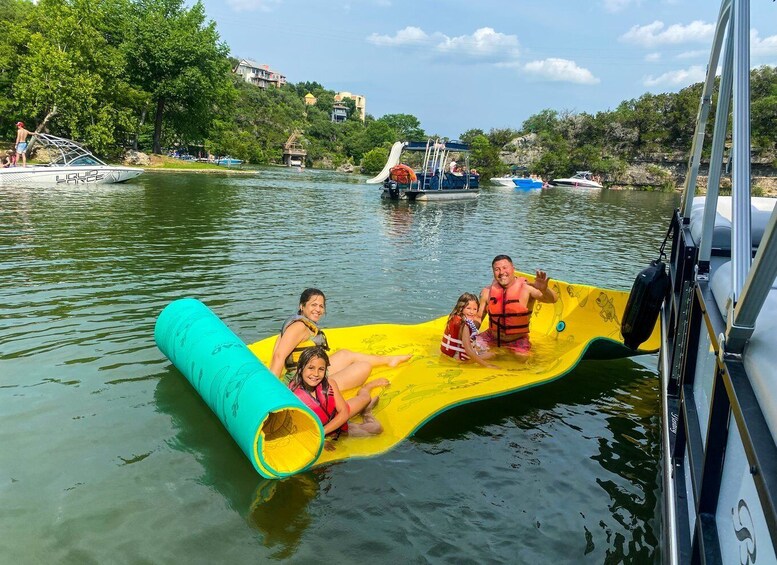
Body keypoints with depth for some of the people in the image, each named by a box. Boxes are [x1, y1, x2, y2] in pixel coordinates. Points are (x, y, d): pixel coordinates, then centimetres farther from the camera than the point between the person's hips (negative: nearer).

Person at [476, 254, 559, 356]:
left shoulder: (526, 288, -15)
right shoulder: (487, 292, -4)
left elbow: (553, 299, -27)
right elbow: (478, 318, 5)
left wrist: (544, 290, -49)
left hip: (517, 341, -3)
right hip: (492, 338, 3)